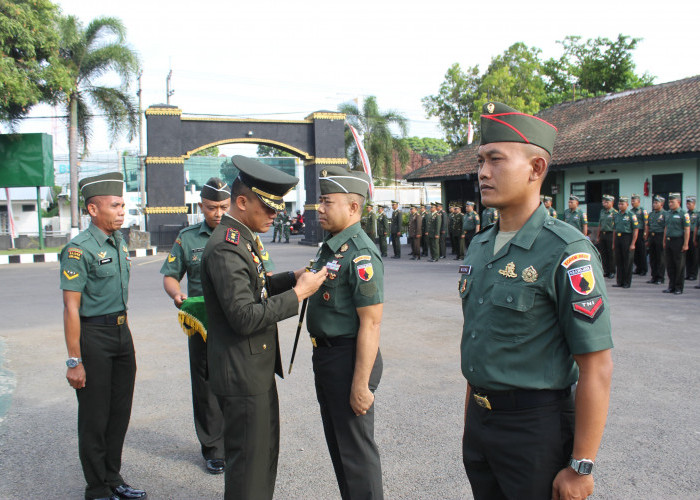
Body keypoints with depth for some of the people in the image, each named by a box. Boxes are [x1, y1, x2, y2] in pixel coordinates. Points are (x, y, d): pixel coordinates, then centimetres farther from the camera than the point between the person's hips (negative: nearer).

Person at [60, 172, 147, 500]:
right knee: (94, 418, 5)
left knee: (120, 412, 16)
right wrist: (74, 360, -18)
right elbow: (71, 306, -17)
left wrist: (125, 337, 18)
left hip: (122, 331, 8)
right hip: (93, 334, -8)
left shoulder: (119, 243, 9)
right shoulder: (79, 249, -15)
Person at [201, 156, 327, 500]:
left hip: (258, 368, 10)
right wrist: (298, 294, -22)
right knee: (248, 462, 4)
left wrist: (292, 278, 3)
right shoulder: (226, 247, -23)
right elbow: (244, 317, -28)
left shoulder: (243, 238, 10)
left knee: (266, 453, 23)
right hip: (241, 374, -10)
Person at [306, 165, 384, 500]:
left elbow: (370, 323, -23)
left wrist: (361, 384, -24)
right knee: (337, 444, 23)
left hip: (348, 357, -10)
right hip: (325, 355, 10)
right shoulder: (329, 247, 9)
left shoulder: (360, 254, -20)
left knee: (356, 450, 5)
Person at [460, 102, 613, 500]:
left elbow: (597, 369, -18)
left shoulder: (567, 253, -17)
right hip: (479, 419, 7)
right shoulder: (480, 246, 6)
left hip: (535, 424, -7)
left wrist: (581, 468, -16)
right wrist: (471, 420, 16)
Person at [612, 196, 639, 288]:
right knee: (618, 261, 8)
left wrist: (632, 244, -14)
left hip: (627, 238, -6)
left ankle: (627, 283, 7)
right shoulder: (617, 215, 13)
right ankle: (620, 281, 15)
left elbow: (636, 230, -8)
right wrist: (613, 243, 14)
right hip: (618, 238, 6)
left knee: (627, 262, 0)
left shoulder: (631, 215, -5)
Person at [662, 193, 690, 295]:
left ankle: (679, 287, 8)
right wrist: (664, 242, 15)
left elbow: (687, 230, -11)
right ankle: (671, 286, 18)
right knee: (669, 265, 9)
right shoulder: (668, 213, 13)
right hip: (668, 241, 6)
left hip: (678, 241, -6)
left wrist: (685, 244, -16)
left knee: (679, 266, 1)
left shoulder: (683, 214, -7)